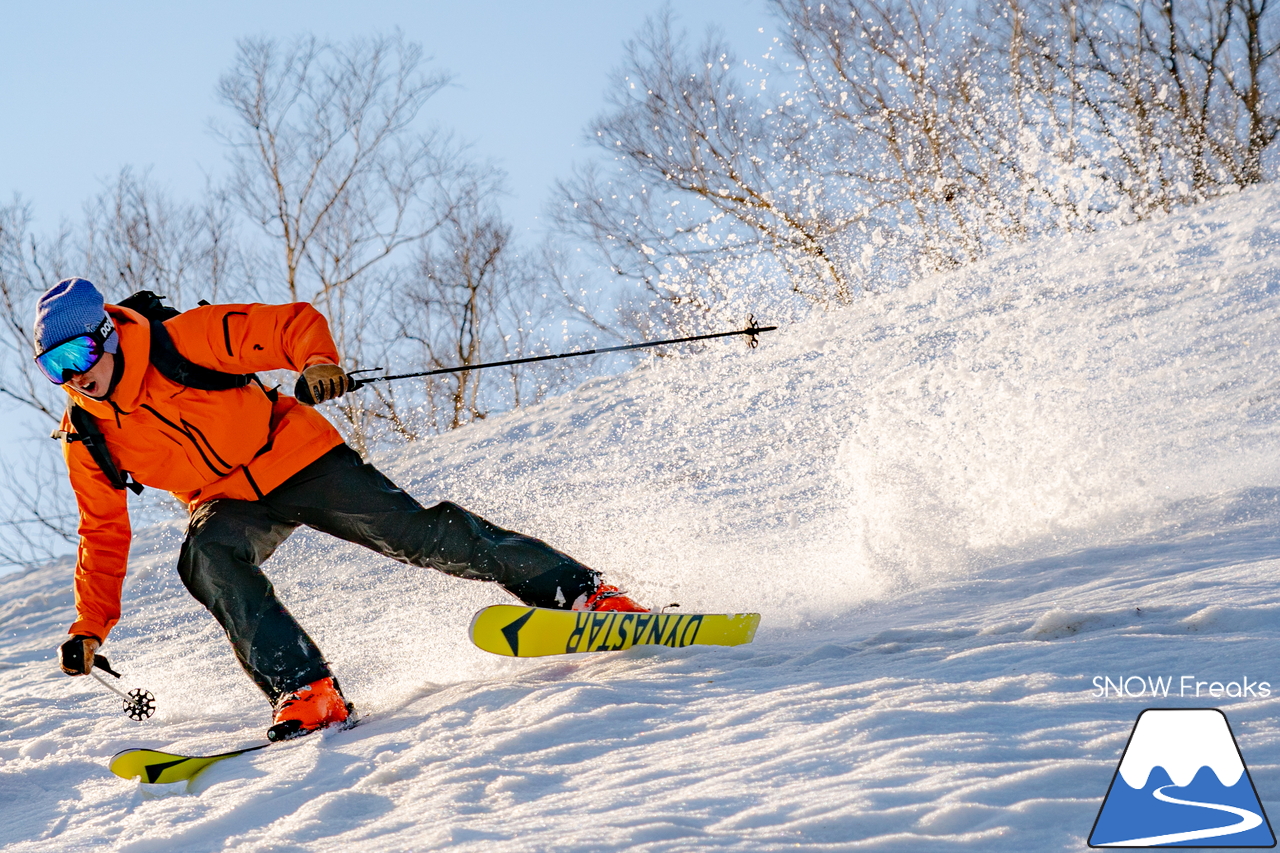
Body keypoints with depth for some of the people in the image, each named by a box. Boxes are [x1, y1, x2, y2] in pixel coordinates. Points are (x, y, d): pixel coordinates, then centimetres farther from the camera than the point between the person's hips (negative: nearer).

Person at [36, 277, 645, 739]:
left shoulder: (185, 341, -20)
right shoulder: (86, 441, -6)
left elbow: (294, 325, -16)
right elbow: (104, 535, 7)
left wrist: (317, 362, -37)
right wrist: (90, 627, 1)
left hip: (297, 459, -3)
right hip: (230, 503, 3)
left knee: (416, 534, -13)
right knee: (206, 558, -31)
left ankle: (579, 589, -5)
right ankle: (306, 692, -34)